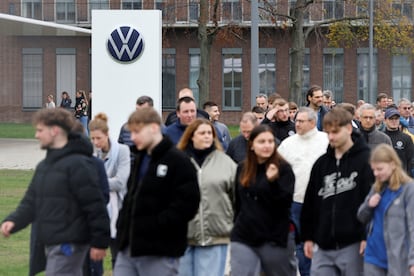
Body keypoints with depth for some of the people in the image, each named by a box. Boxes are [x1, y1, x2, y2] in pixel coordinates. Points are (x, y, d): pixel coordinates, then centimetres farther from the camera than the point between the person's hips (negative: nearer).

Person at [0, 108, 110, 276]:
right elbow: (31, 201, 14)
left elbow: (95, 205, -17)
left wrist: (100, 241, -16)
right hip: (50, 243, 9)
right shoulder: (44, 166, 14)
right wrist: (14, 221, -4)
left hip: (68, 244, -9)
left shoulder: (78, 164, -15)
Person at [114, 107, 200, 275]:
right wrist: (123, 225, 7)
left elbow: (187, 203, -18)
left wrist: (154, 226, -20)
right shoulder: (139, 159, 16)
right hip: (128, 248, 8)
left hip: (160, 251, -8)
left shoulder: (178, 161, -10)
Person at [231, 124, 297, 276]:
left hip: (275, 239, -3)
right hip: (243, 238, 3)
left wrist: (273, 181, -31)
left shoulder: (283, 168, -7)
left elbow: (286, 202, -16)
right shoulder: (242, 168, 8)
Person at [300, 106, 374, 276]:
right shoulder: (322, 163, 12)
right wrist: (307, 237, 14)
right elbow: (310, 202, 16)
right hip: (324, 246, 5)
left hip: (353, 245, -5)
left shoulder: (365, 161, -5)